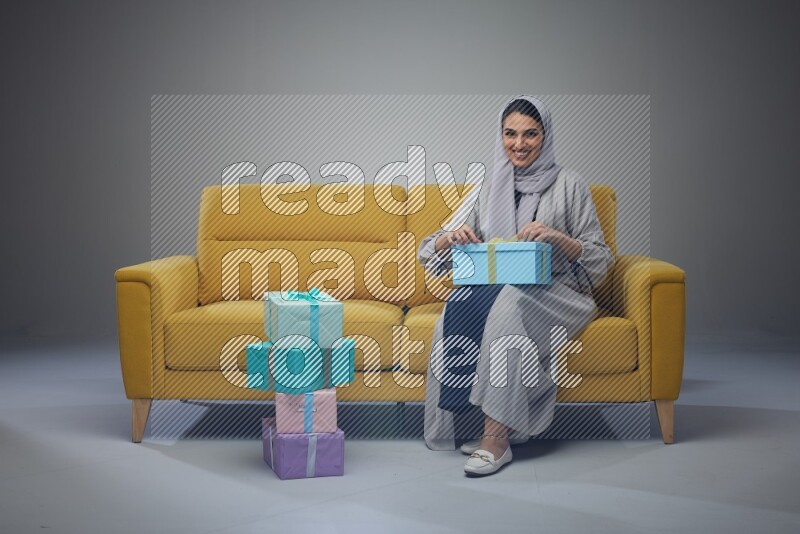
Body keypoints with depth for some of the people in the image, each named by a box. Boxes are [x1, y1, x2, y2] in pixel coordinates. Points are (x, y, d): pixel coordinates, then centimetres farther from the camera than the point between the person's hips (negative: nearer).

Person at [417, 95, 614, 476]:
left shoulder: (568, 186, 4)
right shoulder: (490, 189, 15)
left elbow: (600, 260, 0)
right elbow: (433, 254, 14)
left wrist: (558, 237, -18)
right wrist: (451, 238, -9)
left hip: (555, 294, -3)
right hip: (494, 290, 3)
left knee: (507, 302, -37)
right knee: (459, 304, -32)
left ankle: (495, 437, -36)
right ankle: (460, 421, -26)